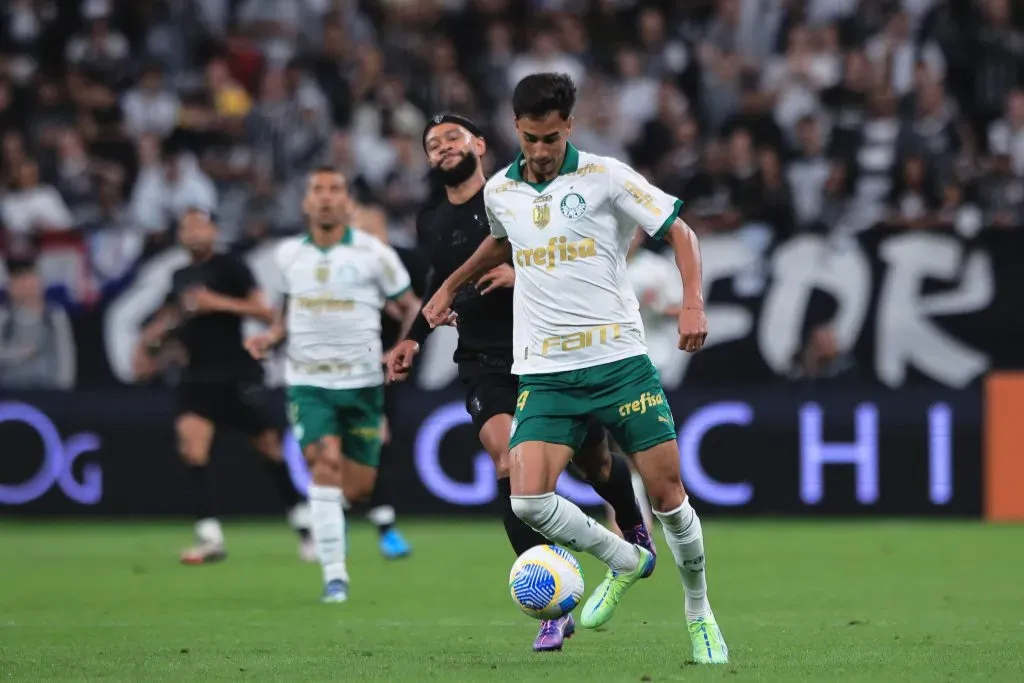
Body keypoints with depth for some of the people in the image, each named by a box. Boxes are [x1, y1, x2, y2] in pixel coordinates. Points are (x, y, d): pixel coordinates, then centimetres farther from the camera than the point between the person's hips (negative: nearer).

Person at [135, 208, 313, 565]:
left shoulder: (229, 268, -5)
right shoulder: (180, 277, 12)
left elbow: (264, 311, -13)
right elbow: (172, 316, 30)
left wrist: (219, 302, -21)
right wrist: (148, 343, 16)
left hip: (239, 373, -4)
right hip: (198, 376, 5)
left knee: (269, 448, 5)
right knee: (191, 443, -16)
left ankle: (304, 526, 23)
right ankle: (210, 538, -17)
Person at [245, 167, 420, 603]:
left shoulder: (373, 254, -3)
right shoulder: (288, 255, 7)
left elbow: (411, 307, 4)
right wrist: (271, 337, 4)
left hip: (362, 382, 0)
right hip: (307, 381, 0)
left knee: (359, 487, 2)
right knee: (325, 461, -20)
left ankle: (332, 503, 41)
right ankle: (334, 575, -19)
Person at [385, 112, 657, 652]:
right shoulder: (432, 225, 12)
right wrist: (414, 339, 19)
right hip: (484, 363, 2)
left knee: (593, 462, 7)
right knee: (510, 467, -21)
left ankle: (633, 526, 46)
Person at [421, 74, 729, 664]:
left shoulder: (605, 177, -5)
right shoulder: (500, 192, 8)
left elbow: (680, 232, -3)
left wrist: (694, 302, -17)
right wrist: (451, 287, 33)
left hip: (620, 360, -3)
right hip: (545, 373, 3)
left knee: (667, 494, -3)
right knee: (529, 500, -16)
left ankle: (700, 615, 21)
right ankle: (625, 561, 12)